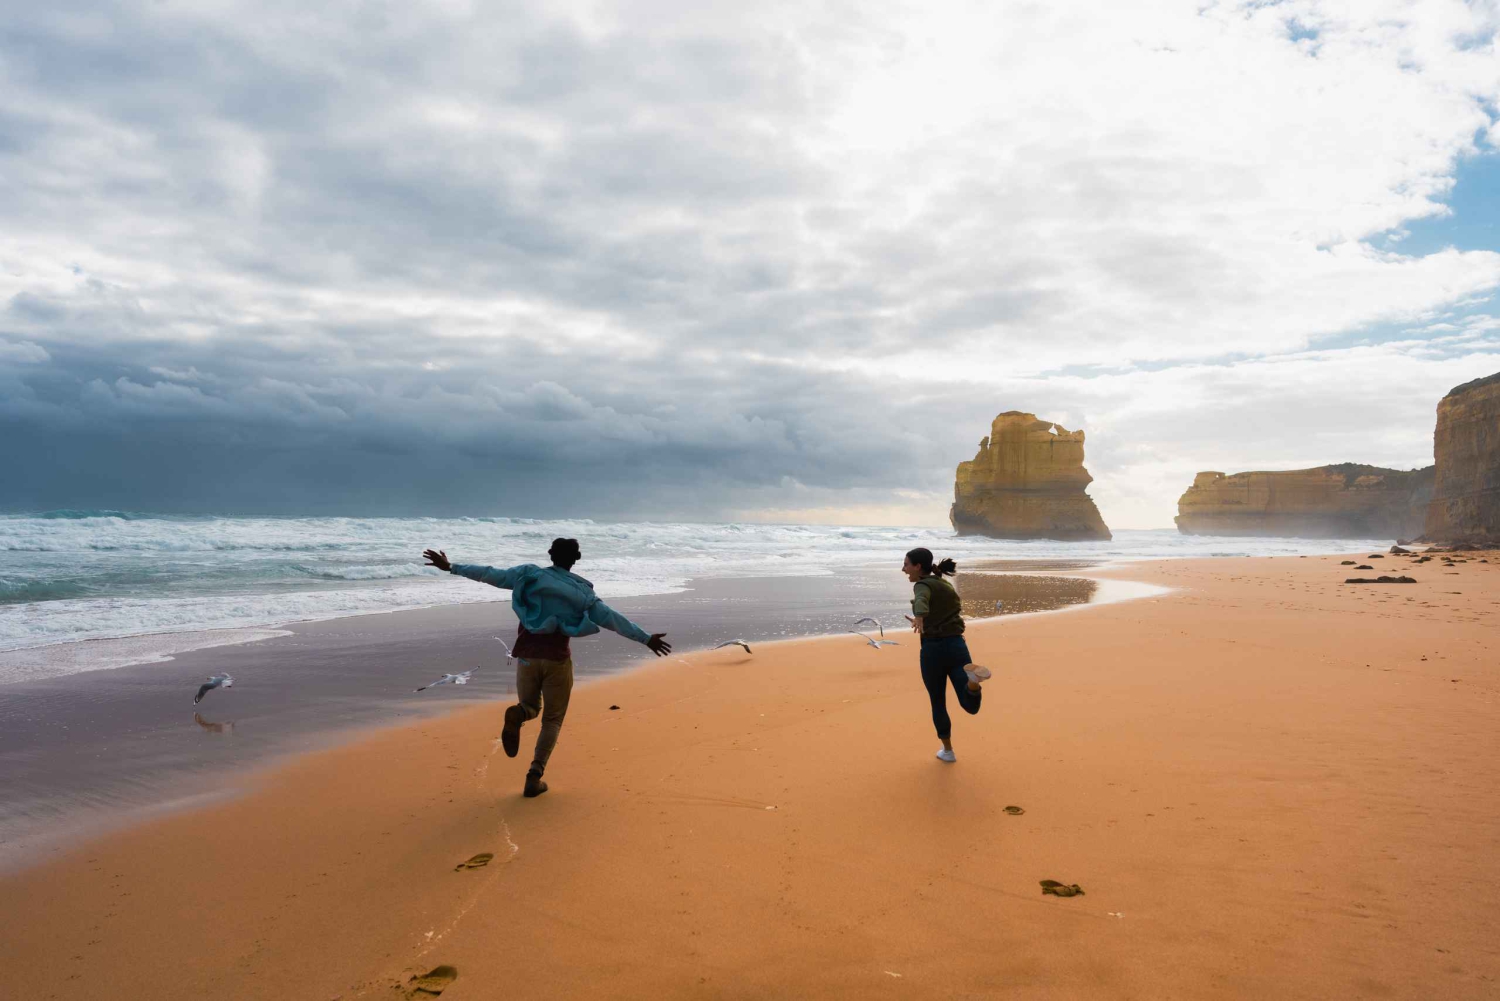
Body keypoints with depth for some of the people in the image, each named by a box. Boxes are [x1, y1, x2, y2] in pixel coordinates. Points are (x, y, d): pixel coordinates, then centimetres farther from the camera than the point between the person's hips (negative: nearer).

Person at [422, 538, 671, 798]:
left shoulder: (529, 574, 3)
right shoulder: (581, 591, 0)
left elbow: (489, 574, 3)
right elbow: (612, 618, -2)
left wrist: (450, 567, 12)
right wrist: (646, 639, 0)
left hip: (527, 656, 2)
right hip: (557, 659, -2)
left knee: (531, 707, 23)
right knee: (552, 720, 13)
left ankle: (517, 713, -16)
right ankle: (534, 776, -3)